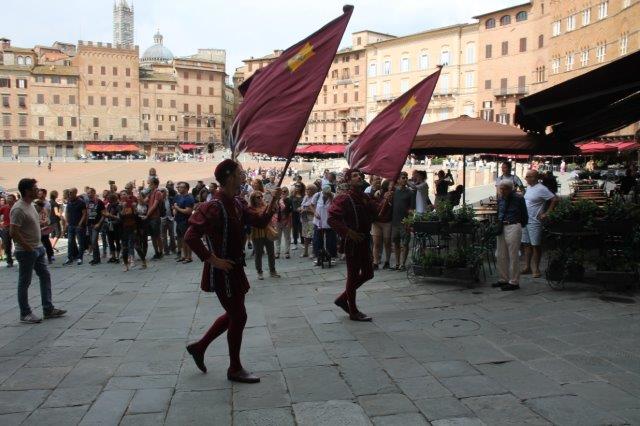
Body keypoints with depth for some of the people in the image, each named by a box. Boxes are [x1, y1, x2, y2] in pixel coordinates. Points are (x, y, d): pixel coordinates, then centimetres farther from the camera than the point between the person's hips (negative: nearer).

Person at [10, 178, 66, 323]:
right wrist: (28, 248, -20)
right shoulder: (19, 209, -20)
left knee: (45, 277, 12)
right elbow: (13, 232, -24)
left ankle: (48, 309, 20)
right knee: (24, 283, 3)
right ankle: (25, 314, 13)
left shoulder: (30, 205, 10)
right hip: (26, 252, -10)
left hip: (38, 248, 10)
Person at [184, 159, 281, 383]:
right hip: (223, 271, -9)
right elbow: (190, 236, -29)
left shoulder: (236, 204, 7)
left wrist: (273, 203, -1)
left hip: (235, 269, 9)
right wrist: (213, 260, -25)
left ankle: (199, 347, 34)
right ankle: (235, 369, 17)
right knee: (238, 317, 1)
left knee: (234, 314, 20)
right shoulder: (214, 207, -22)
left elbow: (260, 221, 12)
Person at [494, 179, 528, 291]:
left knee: (513, 256, -3)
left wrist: (520, 225, 5)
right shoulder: (500, 199, 10)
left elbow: (524, 215, 1)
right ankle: (503, 279, 23)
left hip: (513, 227, -7)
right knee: (501, 256, 11)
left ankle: (514, 282, 4)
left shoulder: (518, 198, -6)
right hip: (501, 228, 7)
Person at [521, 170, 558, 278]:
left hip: (534, 222, -8)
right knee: (526, 245, 11)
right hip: (525, 220, 8)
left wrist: (546, 213, -16)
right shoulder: (528, 187, 12)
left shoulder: (541, 189, -13)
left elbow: (555, 200, -16)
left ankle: (536, 269, 6)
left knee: (536, 245, -1)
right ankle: (527, 267, 18)